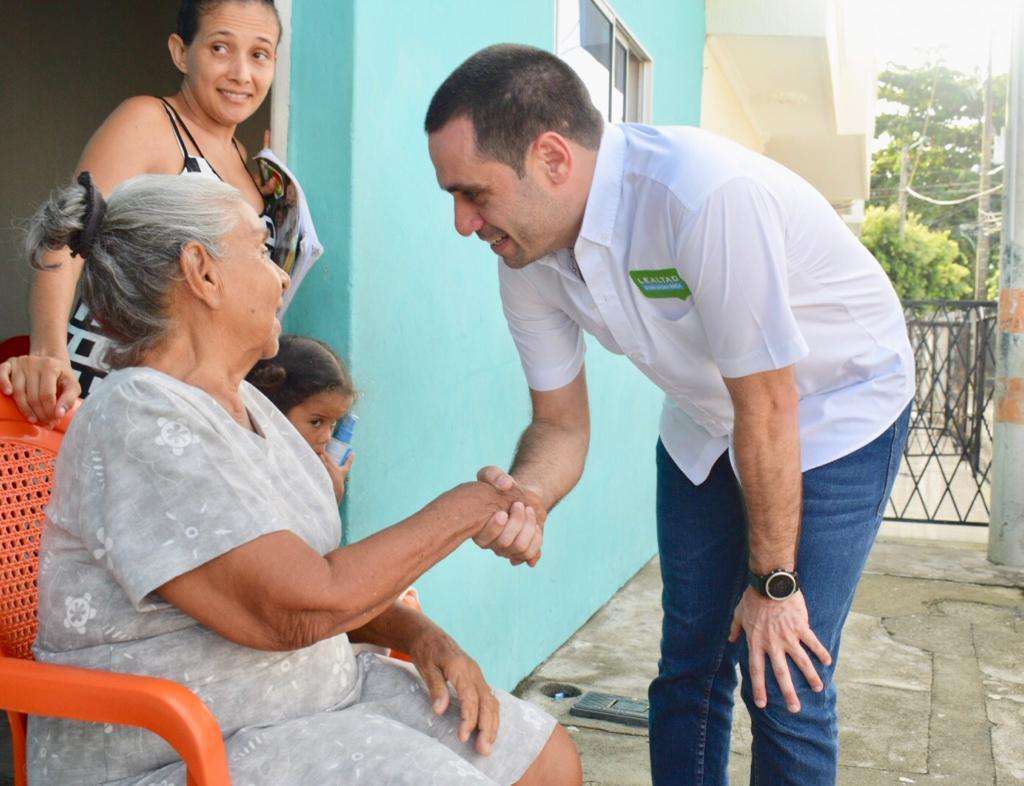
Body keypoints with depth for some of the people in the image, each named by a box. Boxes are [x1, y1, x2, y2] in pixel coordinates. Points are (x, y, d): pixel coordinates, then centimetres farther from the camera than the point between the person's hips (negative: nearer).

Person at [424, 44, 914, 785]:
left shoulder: (707, 194, -37)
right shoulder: (527, 256, -14)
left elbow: (767, 412, -27)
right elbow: (561, 425, -4)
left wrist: (774, 583, -15)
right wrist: (522, 497, -28)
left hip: (835, 411, -5)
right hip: (705, 425, 6)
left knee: (784, 684, -7)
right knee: (689, 662, 8)